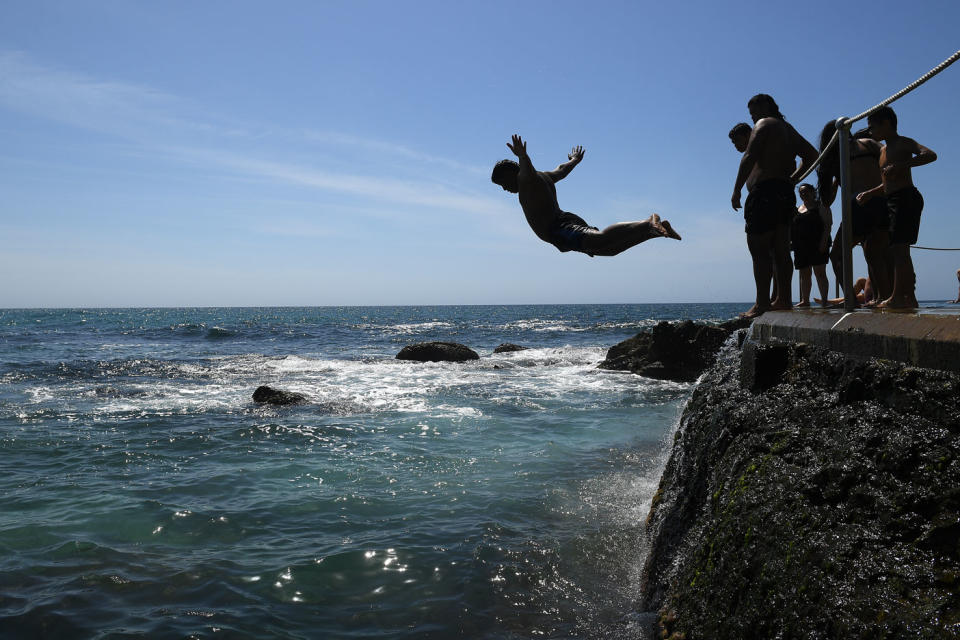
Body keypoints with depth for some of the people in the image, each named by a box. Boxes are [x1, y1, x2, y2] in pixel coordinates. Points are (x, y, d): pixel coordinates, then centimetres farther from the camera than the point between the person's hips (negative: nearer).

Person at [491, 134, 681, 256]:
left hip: (560, 229, -10)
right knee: (611, 247, 6)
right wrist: (574, 160, 67)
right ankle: (654, 227, -2)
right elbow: (561, 170, 46)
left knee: (601, 241, -32)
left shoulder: (525, 177, 2)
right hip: (570, 220, 10)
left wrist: (522, 156, -44)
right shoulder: (543, 177, 29)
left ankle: (649, 224, -42)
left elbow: (529, 168, -22)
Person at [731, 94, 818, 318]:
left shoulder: (764, 124, -1)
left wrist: (736, 191, -13)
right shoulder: (789, 129, 24)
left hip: (765, 192, -9)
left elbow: (749, 157, -13)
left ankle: (762, 303, -14)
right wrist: (791, 179, 22)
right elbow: (812, 155, 29)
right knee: (781, 251, 8)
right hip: (786, 194, 9)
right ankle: (784, 299, 9)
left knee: (759, 249, -10)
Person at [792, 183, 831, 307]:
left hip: (817, 245, -6)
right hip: (800, 247, 6)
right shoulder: (797, 210, 19)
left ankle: (824, 300, -8)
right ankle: (805, 300, 11)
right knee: (804, 274, 7)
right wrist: (790, 241, 8)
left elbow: (828, 225, -7)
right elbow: (792, 228, 22)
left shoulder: (820, 206, 1)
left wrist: (823, 242, -17)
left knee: (820, 273, -8)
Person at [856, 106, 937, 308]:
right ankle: (909, 297, 12)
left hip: (906, 198, -10)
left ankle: (897, 297, -18)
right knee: (901, 250, 9)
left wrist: (900, 166, -30)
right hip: (893, 201, 10)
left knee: (898, 248, -15)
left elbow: (930, 155, -22)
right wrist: (869, 194, 13)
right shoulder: (883, 151, 22)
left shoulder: (903, 143, -5)